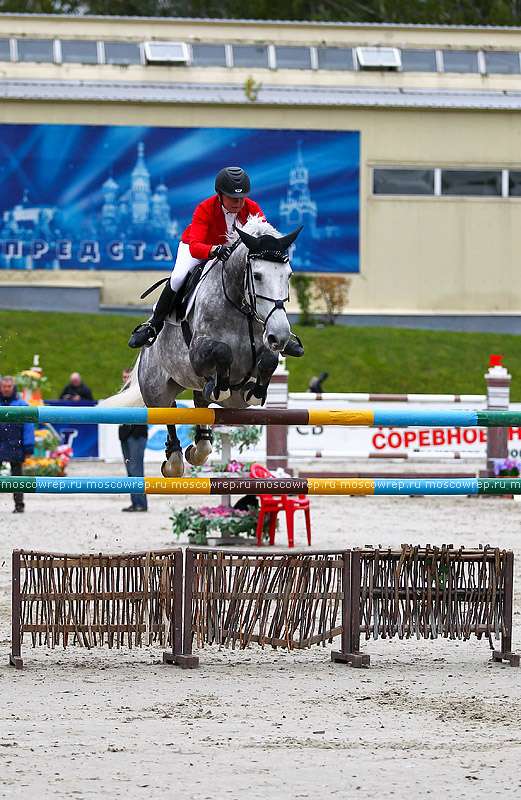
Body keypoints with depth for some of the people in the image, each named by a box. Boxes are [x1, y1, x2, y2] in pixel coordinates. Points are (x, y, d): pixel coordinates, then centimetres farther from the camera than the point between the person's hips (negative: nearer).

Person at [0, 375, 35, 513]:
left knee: (17, 477, 7)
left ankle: (19, 504, 14)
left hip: (15, 447, -2)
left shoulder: (21, 405, -1)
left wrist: (28, 448, -7)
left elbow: (28, 427, -1)